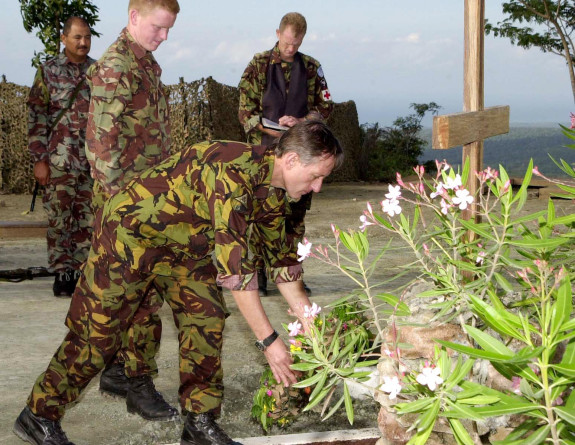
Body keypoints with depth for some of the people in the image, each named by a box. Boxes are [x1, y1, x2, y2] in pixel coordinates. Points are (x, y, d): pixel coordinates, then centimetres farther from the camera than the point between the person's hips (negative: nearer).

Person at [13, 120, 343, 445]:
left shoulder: (274, 191, -5)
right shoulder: (231, 172, -35)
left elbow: (282, 258, 7)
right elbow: (235, 266, -37)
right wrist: (269, 341, -34)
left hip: (181, 245, 8)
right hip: (129, 233, -8)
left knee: (207, 320, -2)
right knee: (98, 331, -2)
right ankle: (40, 414, 15)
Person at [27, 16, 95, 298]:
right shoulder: (48, 72, 3)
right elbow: (36, 117, 0)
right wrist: (39, 160, -7)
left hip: (94, 162, 2)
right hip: (59, 161, -2)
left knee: (88, 221, 4)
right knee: (59, 219, 1)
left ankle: (81, 272, 13)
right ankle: (62, 274, 10)